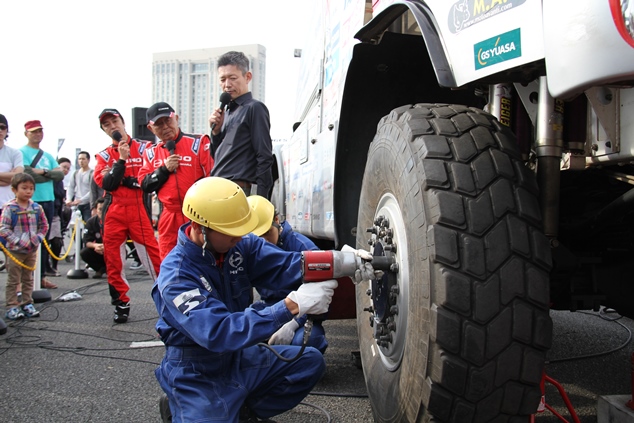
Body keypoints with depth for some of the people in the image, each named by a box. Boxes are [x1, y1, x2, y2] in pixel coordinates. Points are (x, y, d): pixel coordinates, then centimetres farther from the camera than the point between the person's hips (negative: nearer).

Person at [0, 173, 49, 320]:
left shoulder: (36, 207, 1)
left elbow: (44, 226, 10)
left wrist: (38, 238, -4)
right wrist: (17, 241, -19)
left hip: (32, 250, 5)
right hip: (15, 251, -4)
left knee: (28, 280, 14)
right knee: (13, 281, 4)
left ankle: (27, 304, 23)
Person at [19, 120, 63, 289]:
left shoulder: (48, 156, 19)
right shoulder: (21, 153, -1)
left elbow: (60, 174, 7)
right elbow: (23, 174, -15)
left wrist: (42, 172, -8)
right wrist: (48, 175, -6)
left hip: (48, 201, 6)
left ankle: (42, 276, 16)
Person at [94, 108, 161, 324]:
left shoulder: (143, 148, 4)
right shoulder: (104, 156, 13)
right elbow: (107, 184, -3)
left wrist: (122, 180, -10)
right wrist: (121, 159, -9)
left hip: (139, 210, -3)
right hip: (114, 212, 4)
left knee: (152, 254, -10)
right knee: (113, 258, 5)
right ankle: (121, 304, 17)